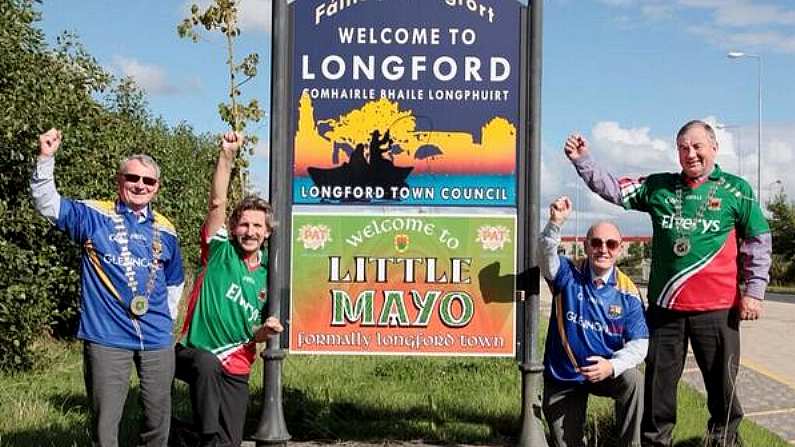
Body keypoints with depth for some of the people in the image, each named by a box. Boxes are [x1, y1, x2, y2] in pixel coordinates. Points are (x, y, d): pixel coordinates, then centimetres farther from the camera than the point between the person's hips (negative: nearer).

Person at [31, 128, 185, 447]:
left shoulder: (165, 231, 10)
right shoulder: (95, 216, 0)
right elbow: (47, 203, -10)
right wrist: (46, 158, -22)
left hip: (157, 339, 4)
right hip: (107, 337, -3)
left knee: (158, 420, 13)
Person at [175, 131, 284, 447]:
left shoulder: (269, 275, 8)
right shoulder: (220, 251, -1)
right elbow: (217, 202, -14)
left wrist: (265, 332, -6)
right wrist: (228, 154, -23)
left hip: (236, 370, 4)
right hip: (196, 354, -4)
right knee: (208, 364, -40)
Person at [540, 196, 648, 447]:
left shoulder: (627, 292, -7)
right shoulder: (568, 275, -10)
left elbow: (639, 342, -11)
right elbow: (546, 254, -31)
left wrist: (612, 366, -29)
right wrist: (556, 222, -50)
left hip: (604, 372, 0)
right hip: (562, 379, 0)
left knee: (632, 379, -31)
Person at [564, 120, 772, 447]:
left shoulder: (736, 190, 2)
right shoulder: (658, 187, 9)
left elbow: (758, 242, 4)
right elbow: (615, 190, 7)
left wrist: (753, 291, -1)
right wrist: (583, 161, -5)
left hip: (717, 308, -2)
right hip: (664, 305, 2)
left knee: (722, 381, 6)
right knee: (659, 379, 10)